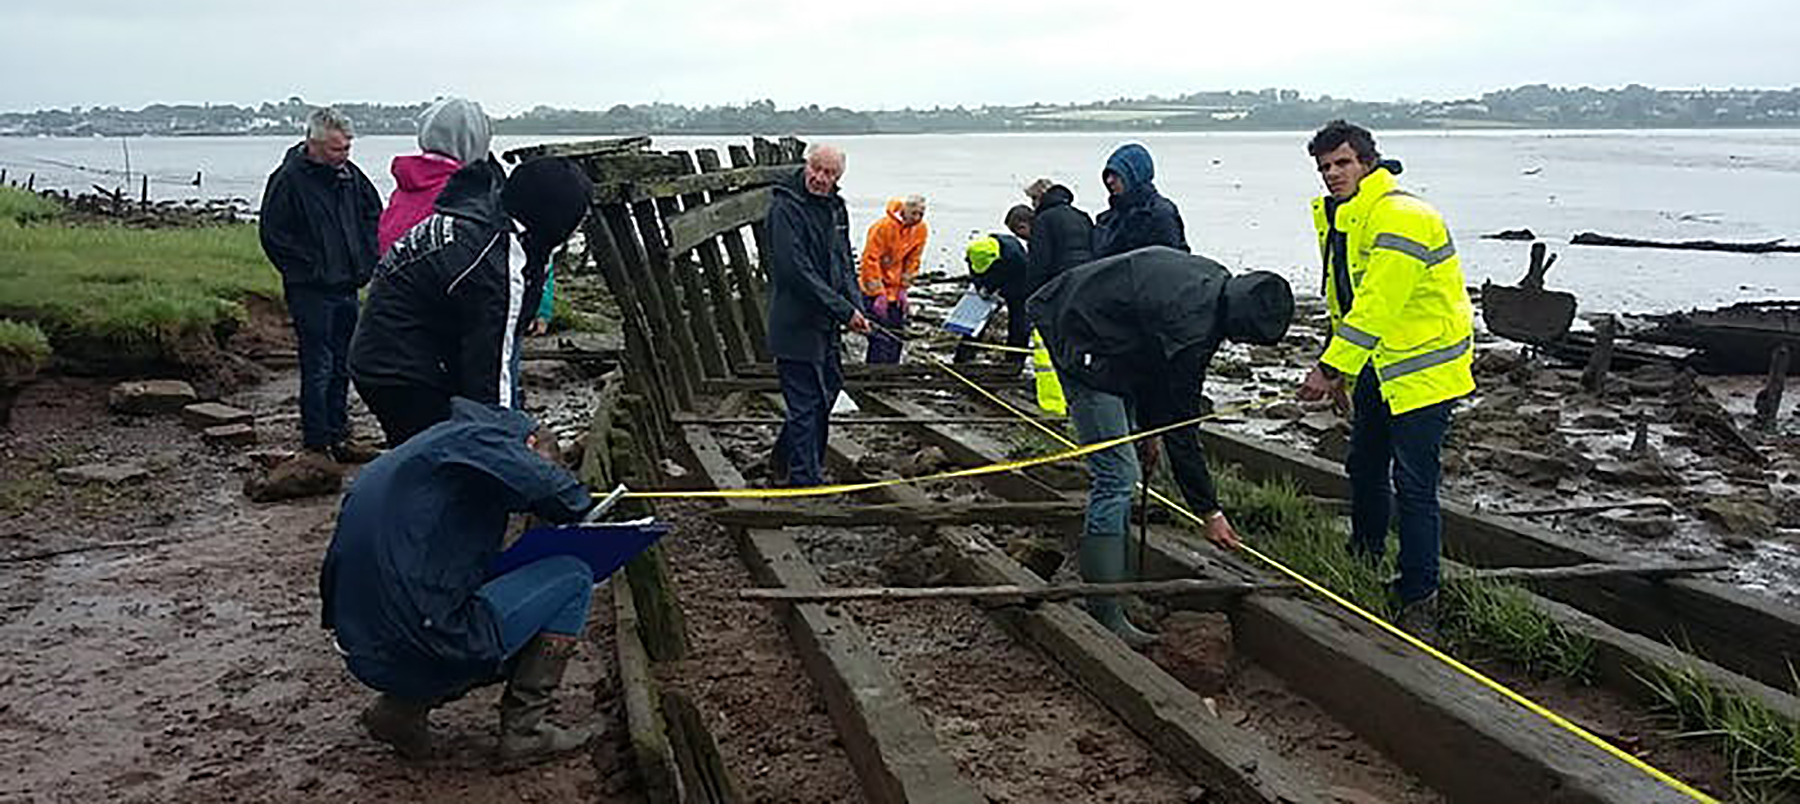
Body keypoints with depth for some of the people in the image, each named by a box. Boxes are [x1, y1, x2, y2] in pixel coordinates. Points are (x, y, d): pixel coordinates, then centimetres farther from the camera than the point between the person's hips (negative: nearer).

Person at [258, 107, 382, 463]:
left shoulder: (349, 174, 7)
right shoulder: (289, 179, -12)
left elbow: (373, 213, 21)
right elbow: (272, 234, -11)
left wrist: (367, 258, 11)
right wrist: (306, 269, -11)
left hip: (347, 287, 7)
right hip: (310, 291, -7)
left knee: (342, 366, 13)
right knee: (318, 368, -3)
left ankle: (339, 436, 23)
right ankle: (316, 444, 5)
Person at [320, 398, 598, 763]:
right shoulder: (477, 440, -5)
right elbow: (569, 500, -18)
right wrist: (579, 498, 6)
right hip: (426, 643, -10)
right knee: (573, 578, 1)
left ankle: (404, 706, 15)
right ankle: (522, 730, 3)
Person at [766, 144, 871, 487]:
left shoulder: (835, 208, 11)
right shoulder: (785, 208, -17)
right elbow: (797, 272, -22)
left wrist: (854, 306, 0)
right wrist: (844, 311, -20)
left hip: (826, 325, 9)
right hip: (796, 326, -9)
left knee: (825, 396, 18)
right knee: (805, 404, -2)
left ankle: (783, 463, 34)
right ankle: (806, 479, 9)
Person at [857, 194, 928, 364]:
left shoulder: (921, 229, -1)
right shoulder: (884, 226, -21)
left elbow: (912, 261, 9)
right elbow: (870, 260, -19)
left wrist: (903, 289, 2)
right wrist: (878, 293, -21)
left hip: (895, 290, 7)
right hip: (875, 286, -7)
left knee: (897, 333, 9)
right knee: (880, 337, -13)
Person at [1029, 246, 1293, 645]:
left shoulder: (1218, 282, -1)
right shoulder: (1191, 326, -29)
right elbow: (1180, 426, -21)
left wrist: (1148, 428, 14)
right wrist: (1209, 511, -14)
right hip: (1086, 345, -11)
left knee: (1117, 471, 12)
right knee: (1116, 474, -14)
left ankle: (1105, 582, 21)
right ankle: (1104, 616, -11)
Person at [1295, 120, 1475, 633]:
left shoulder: (1401, 218, -23)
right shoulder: (1337, 217, 9)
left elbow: (1376, 307, -28)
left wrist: (1331, 367, -29)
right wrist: (1341, 369, 16)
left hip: (1423, 369, -10)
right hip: (1377, 368, 10)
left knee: (1413, 486, -9)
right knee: (1363, 469, 19)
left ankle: (1419, 600, 0)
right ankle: (1362, 566, 37)